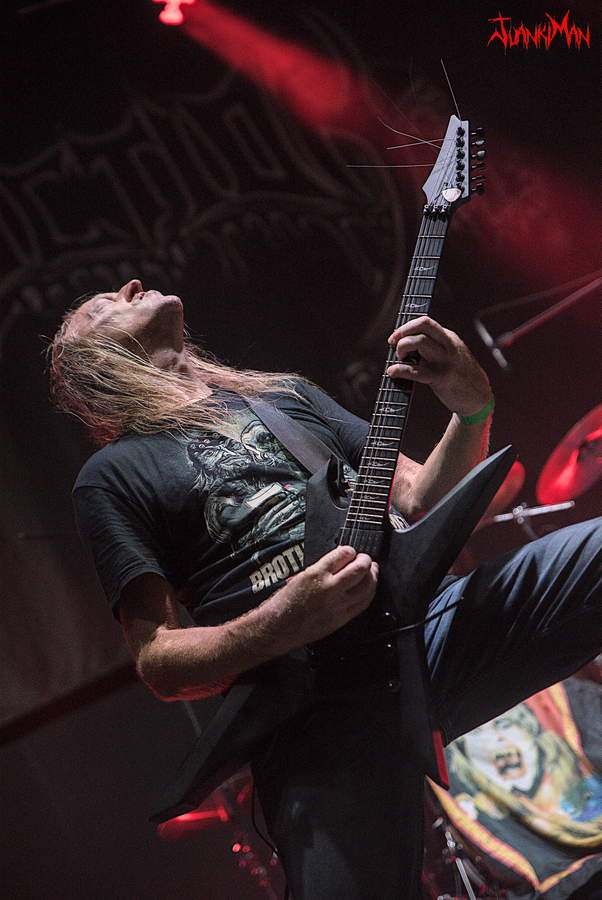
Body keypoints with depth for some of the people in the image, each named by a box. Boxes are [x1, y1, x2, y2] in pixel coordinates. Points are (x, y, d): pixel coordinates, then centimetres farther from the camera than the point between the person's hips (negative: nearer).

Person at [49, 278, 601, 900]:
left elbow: (420, 501, 22)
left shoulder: (289, 395, 27)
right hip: (317, 703, -4)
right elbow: (158, 664, 3)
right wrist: (284, 624, -15)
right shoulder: (112, 476, 12)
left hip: (432, 622, 4)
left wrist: (472, 410, 2)